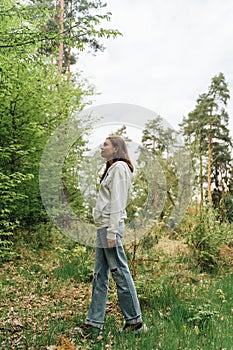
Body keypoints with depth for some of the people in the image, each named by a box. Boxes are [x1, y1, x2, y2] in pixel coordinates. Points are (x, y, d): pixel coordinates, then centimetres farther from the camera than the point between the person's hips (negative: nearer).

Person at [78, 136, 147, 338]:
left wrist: (112, 231, -19)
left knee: (120, 273, -2)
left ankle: (135, 321, 11)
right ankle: (94, 323, 19)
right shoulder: (112, 168, 21)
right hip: (103, 226, 10)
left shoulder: (120, 167, -7)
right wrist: (107, 230, 16)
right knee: (100, 276, 11)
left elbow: (117, 202, -16)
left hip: (110, 226, -10)